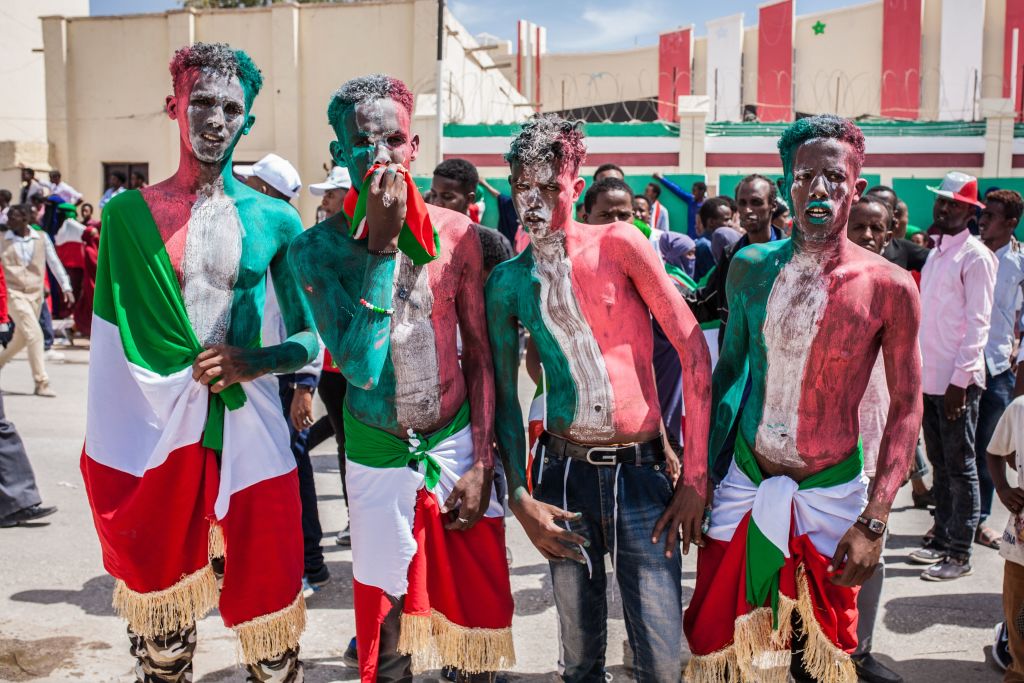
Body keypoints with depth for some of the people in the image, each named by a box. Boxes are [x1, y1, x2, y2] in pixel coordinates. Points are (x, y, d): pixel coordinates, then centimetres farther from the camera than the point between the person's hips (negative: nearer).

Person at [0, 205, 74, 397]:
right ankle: (41, 383, -9)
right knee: (34, 334, -14)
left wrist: (66, 287, 3)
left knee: (21, 338, 13)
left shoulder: (42, 238, 3)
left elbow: (54, 263, 7)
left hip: (36, 294, 3)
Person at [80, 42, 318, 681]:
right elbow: (112, 341, 5)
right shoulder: (128, 213, 4)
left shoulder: (273, 219, 3)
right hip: (157, 433, 1)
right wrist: (106, 450, 0)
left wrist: (255, 361, -14)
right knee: (160, 621, 13)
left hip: (248, 432, 0)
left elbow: (311, 338, 5)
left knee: (267, 607, 7)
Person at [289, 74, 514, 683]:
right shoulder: (317, 249, -10)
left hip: (458, 443, 1)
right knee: (385, 627, 10)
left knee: (481, 609, 10)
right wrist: (382, 244, -23)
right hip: (377, 457, -1)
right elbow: (361, 366, -22)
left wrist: (481, 464, -2)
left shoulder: (457, 234, -5)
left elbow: (479, 354, 1)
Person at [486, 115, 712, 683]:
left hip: (642, 470, -2)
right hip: (563, 472, 2)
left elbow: (693, 352, -5)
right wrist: (519, 498, -2)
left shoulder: (619, 243, -3)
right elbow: (505, 395, 9)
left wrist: (696, 476, -7)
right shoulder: (508, 282, 5)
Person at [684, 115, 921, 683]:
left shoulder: (889, 287, -12)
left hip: (830, 495, -2)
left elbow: (906, 407, -7)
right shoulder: (750, 268, -3)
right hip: (744, 485, 2)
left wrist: (874, 521, -13)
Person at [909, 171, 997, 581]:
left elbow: (978, 323, -14)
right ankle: (942, 539, 26)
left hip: (957, 381, -7)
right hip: (929, 377, 7)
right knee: (939, 463, 15)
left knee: (960, 466, 1)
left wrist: (960, 380, -18)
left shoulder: (976, 256, -9)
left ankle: (960, 553, 10)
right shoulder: (935, 254, 14)